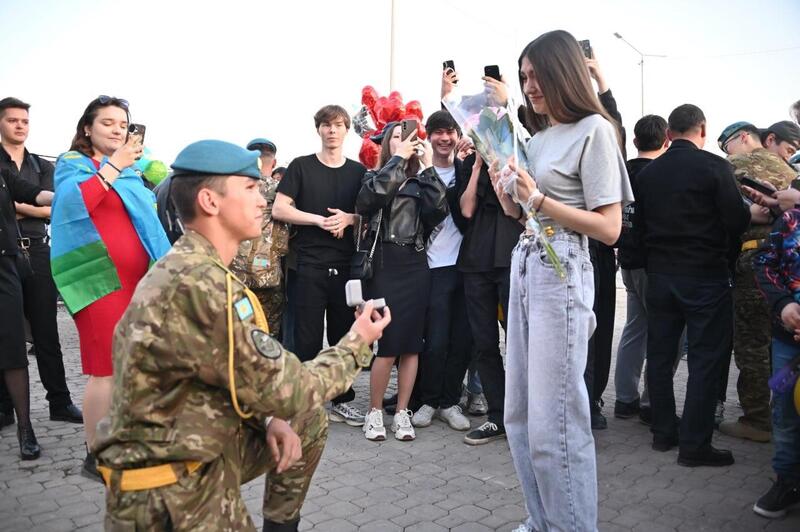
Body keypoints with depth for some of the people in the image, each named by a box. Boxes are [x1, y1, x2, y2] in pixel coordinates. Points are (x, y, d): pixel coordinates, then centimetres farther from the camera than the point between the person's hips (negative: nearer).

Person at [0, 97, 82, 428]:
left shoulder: (43, 167, 14)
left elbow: (50, 209, 2)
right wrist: (31, 207, -11)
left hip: (37, 253, 2)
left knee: (46, 331, 4)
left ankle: (60, 402, 9)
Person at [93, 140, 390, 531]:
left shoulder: (188, 270, 6)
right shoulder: (199, 286, -27)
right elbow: (286, 392, -20)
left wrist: (267, 418, -4)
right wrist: (357, 343, -6)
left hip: (201, 449, 9)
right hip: (172, 496, -9)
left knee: (310, 422, 14)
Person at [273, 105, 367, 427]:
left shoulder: (358, 171, 12)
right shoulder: (301, 167, 4)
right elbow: (279, 210, -3)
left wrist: (349, 218, -9)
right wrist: (320, 220, -12)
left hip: (346, 265, 3)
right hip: (309, 264, -2)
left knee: (345, 336, 8)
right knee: (308, 337, 1)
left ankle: (342, 401, 21)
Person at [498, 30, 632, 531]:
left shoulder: (593, 130, -7)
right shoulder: (538, 137, 16)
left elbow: (609, 228, -13)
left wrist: (539, 198, -17)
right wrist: (500, 178, 6)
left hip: (562, 272, -8)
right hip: (524, 266, 9)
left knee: (554, 419, -5)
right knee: (521, 413, 13)